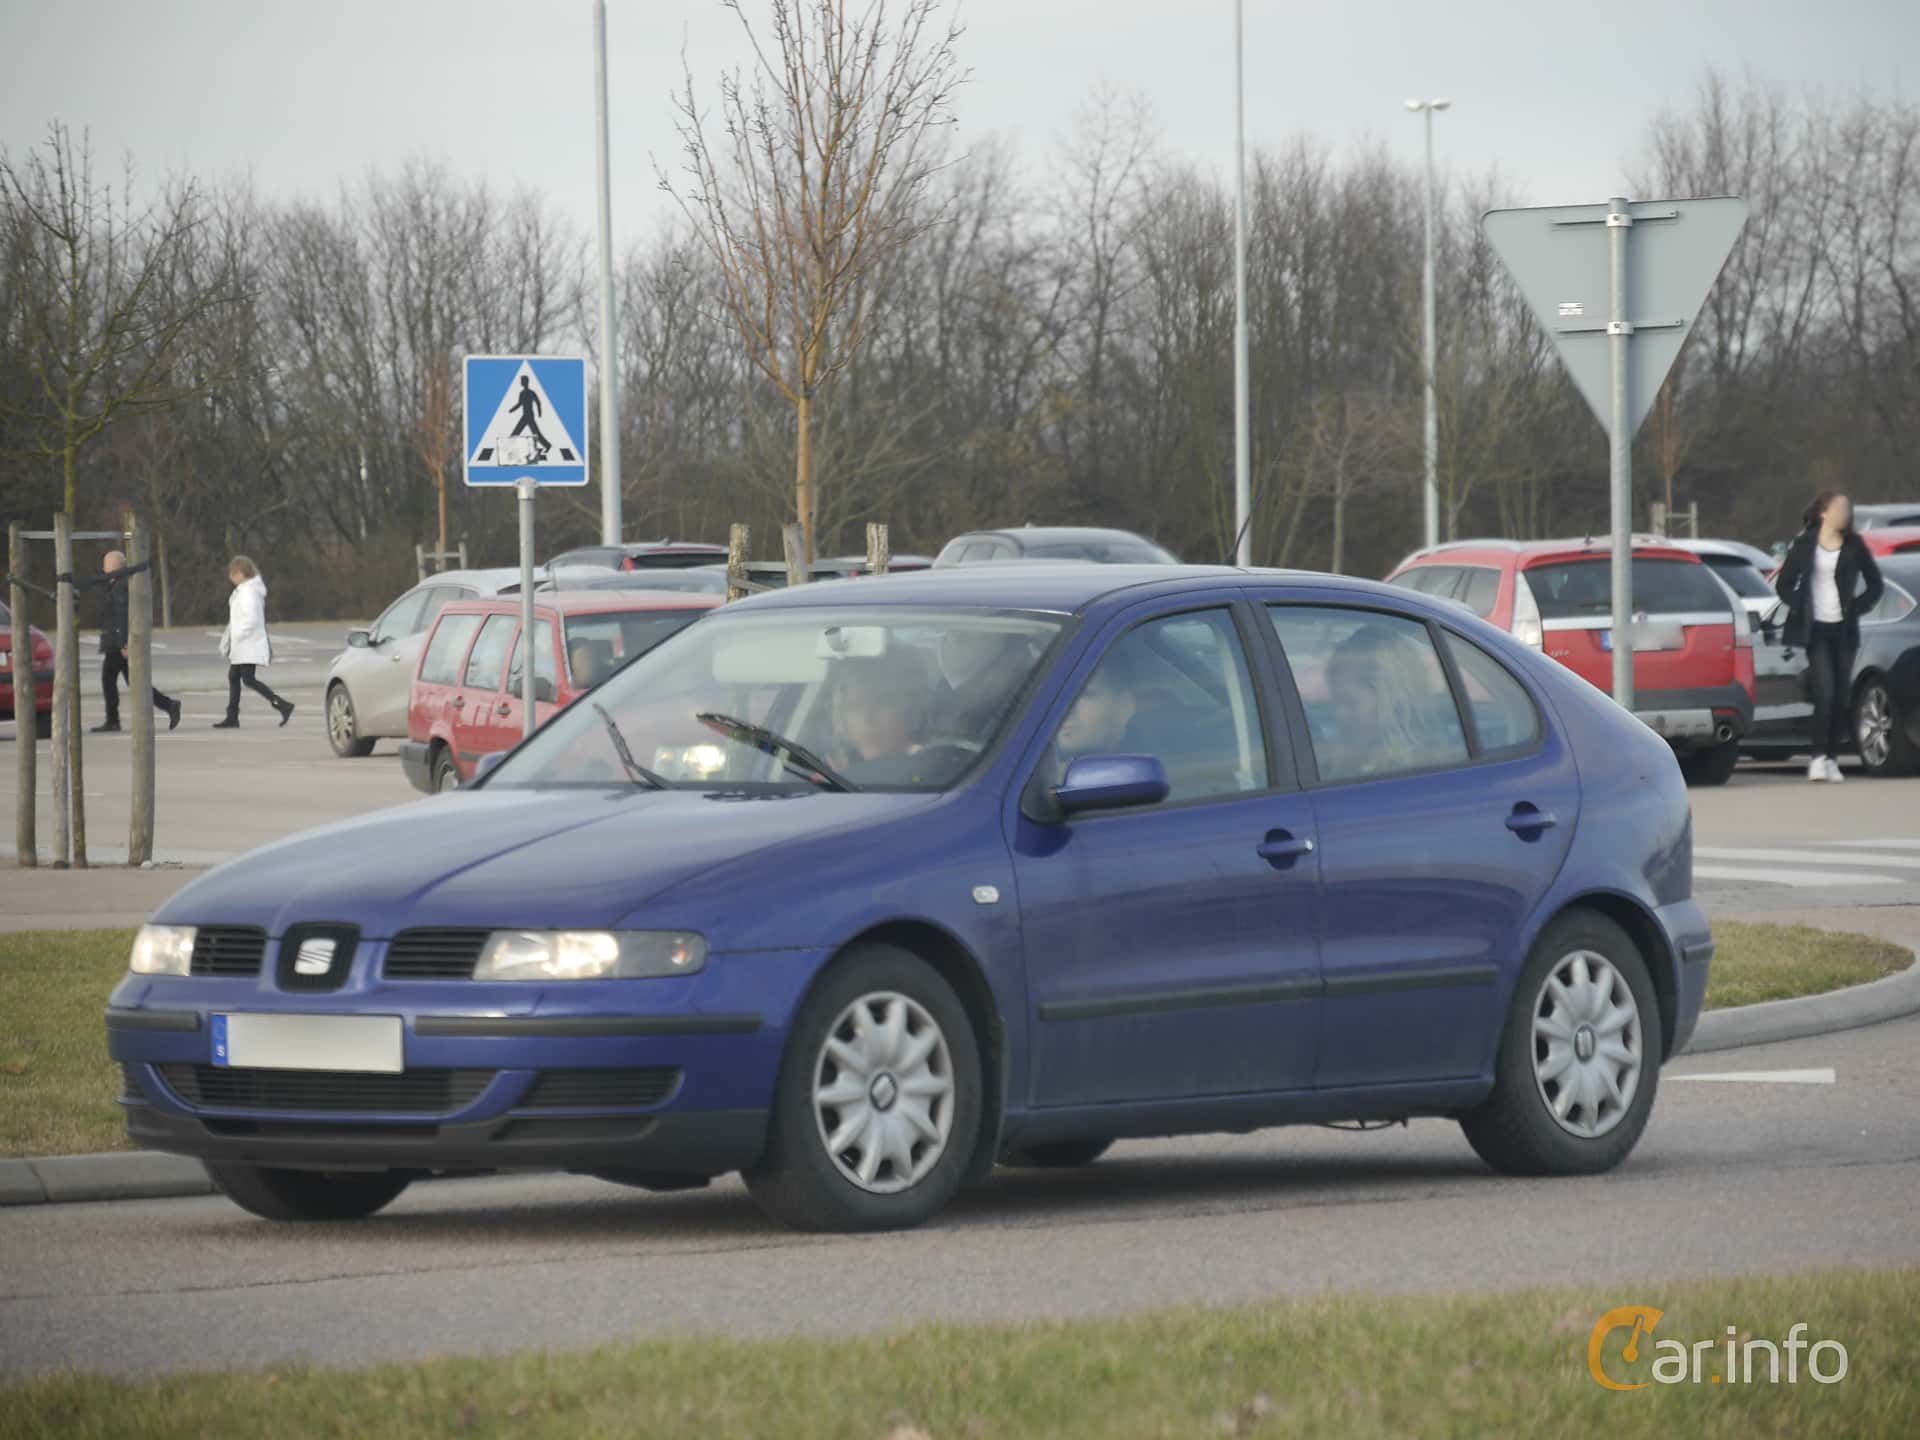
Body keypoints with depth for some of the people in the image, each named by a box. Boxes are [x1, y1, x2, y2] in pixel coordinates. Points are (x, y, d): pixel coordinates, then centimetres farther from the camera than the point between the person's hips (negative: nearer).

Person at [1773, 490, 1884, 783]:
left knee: (1842, 697, 2)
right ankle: (1819, 756, -9)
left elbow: (1875, 584, 13)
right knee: (1824, 692, -14)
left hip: (1844, 629, 3)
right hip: (1816, 629, -3)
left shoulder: (1854, 546, 5)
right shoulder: (1804, 544, -1)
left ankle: (1832, 759, 11)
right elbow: (1784, 585, 6)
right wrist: (1800, 609, -5)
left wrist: (1856, 608, 1)